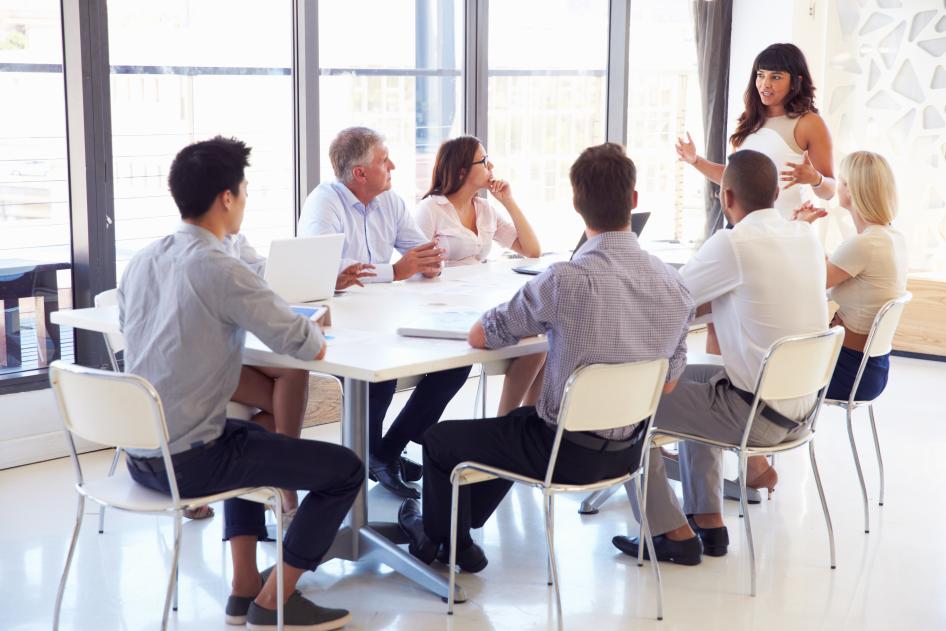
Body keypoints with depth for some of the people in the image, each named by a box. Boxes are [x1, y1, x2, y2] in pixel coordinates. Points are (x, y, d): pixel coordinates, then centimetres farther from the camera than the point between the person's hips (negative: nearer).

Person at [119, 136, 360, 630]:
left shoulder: (142, 261, 5)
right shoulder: (220, 270, -19)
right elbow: (306, 345, -18)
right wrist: (314, 331, 6)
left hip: (138, 454, 8)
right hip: (187, 461, -8)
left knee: (250, 436, 36)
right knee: (344, 469, 3)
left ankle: (243, 589, 33)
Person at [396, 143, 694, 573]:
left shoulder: (566, 280, -26)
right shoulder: (673, 284, -8)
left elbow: (478, 337, -12)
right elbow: (668, 382, 6)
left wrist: (538, 325, 7)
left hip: (567, 453, -7)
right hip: (627, 452, 7)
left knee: (439, 440, 18)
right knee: (518, 421, 35)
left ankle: (440, 540, 42)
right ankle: (461, 527, 48)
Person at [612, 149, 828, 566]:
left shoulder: (733, 244, -19)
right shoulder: (806, 236, 4)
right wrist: (702, 300, 11)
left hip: (757, 414, -8)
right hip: (802, 408, 8)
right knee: (688, 380, 30)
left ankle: (674, 534, 12)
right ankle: (708, 521, 28)